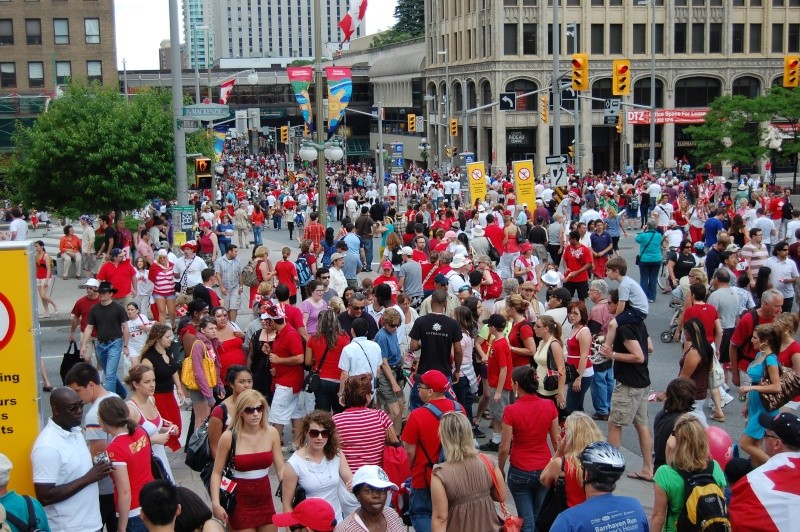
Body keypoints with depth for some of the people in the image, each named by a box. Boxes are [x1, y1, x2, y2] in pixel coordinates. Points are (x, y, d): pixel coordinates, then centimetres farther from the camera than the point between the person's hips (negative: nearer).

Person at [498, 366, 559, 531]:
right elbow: (556, 441, 1)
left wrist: (500, 470, 4)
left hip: (520, 471, -3)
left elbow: (504, 448, -12)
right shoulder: (549, 406, -8)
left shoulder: (511, 411, -18)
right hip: (545, 469, 3)